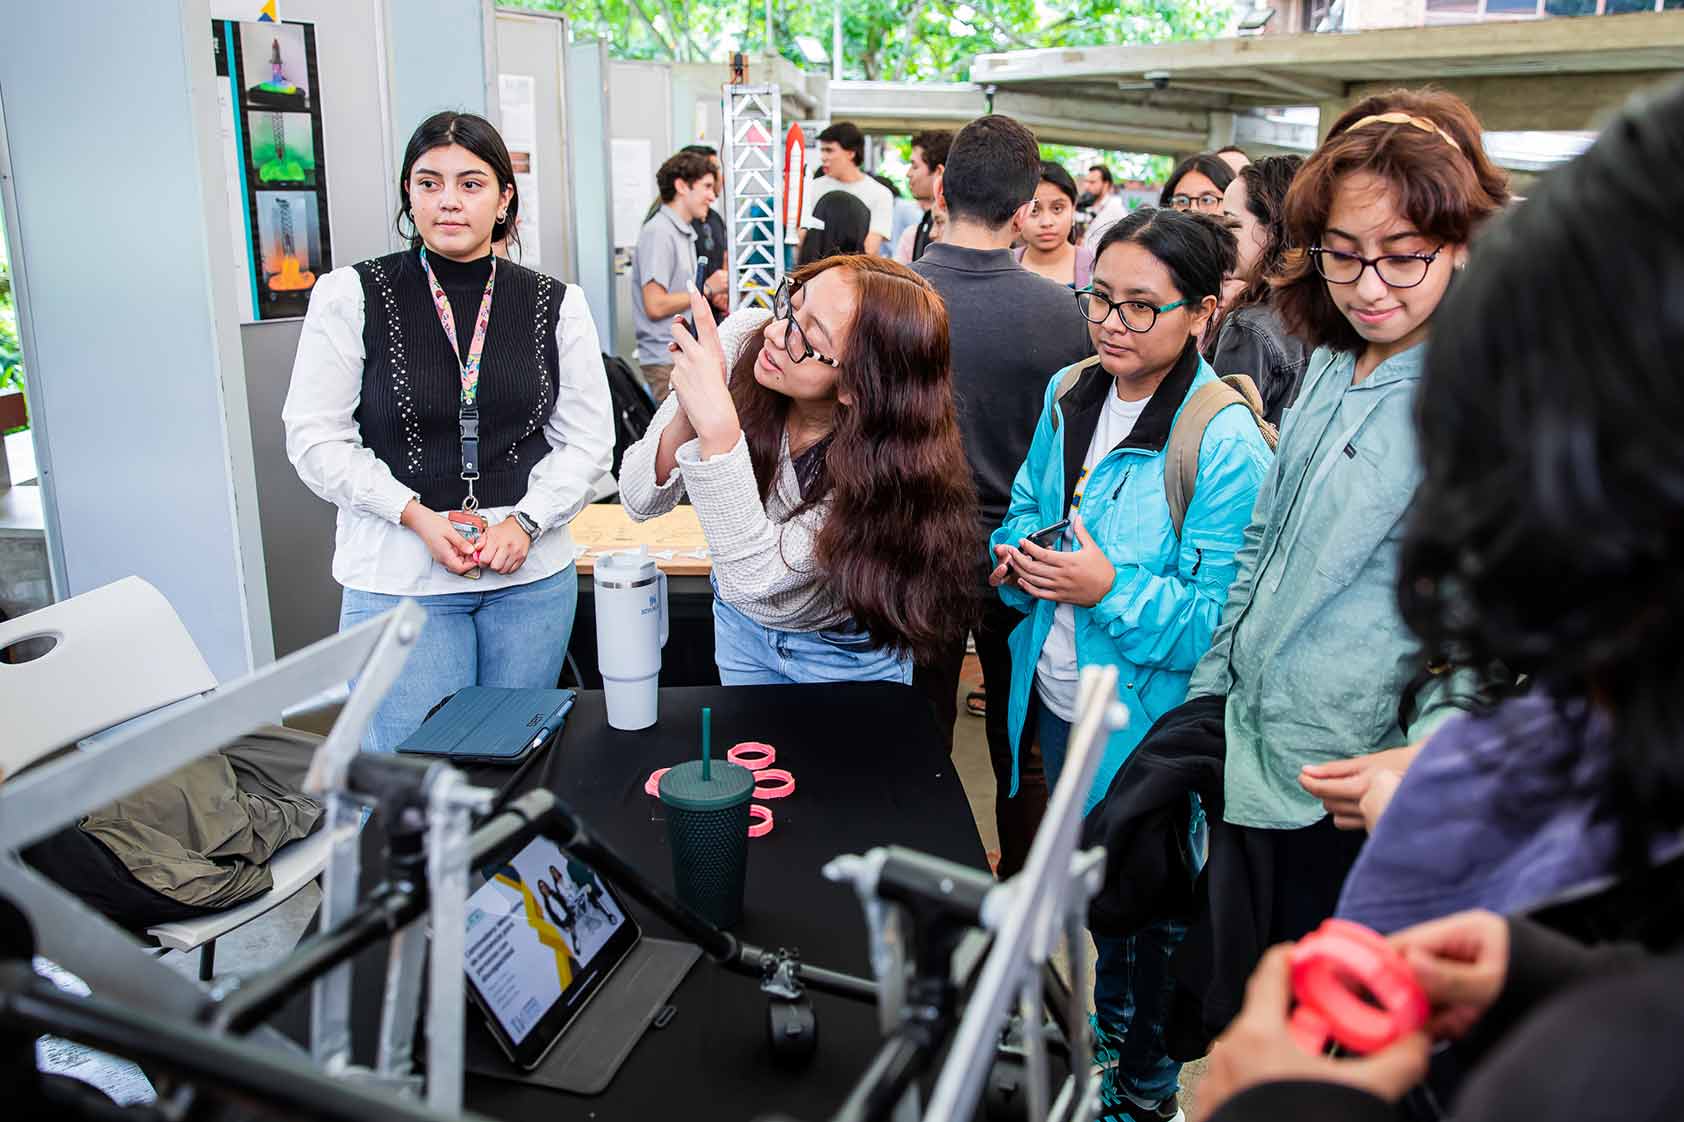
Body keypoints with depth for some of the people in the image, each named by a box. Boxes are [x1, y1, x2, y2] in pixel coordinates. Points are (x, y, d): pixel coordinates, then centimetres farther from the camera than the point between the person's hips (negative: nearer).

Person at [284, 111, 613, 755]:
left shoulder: (556, 305, 5)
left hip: (531, 570, 2)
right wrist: (416, 516, -13)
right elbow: (315, 440, -2)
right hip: (398, 576, -2)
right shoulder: (350, 296, -1)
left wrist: (526, 521, -9)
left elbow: (588, 438, 6)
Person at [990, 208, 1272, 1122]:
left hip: (1150, 727, -6)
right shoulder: (1070, 396, -2)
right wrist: (1016, 558, -9)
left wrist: (1112, 589, -31)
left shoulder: (1226, 445, -23)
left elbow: (1223, 620, -23)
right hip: (1058, 701, 6)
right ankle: (1106, 1019, 55)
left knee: (1152, 906, 16)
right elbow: (1029, 507, 11)